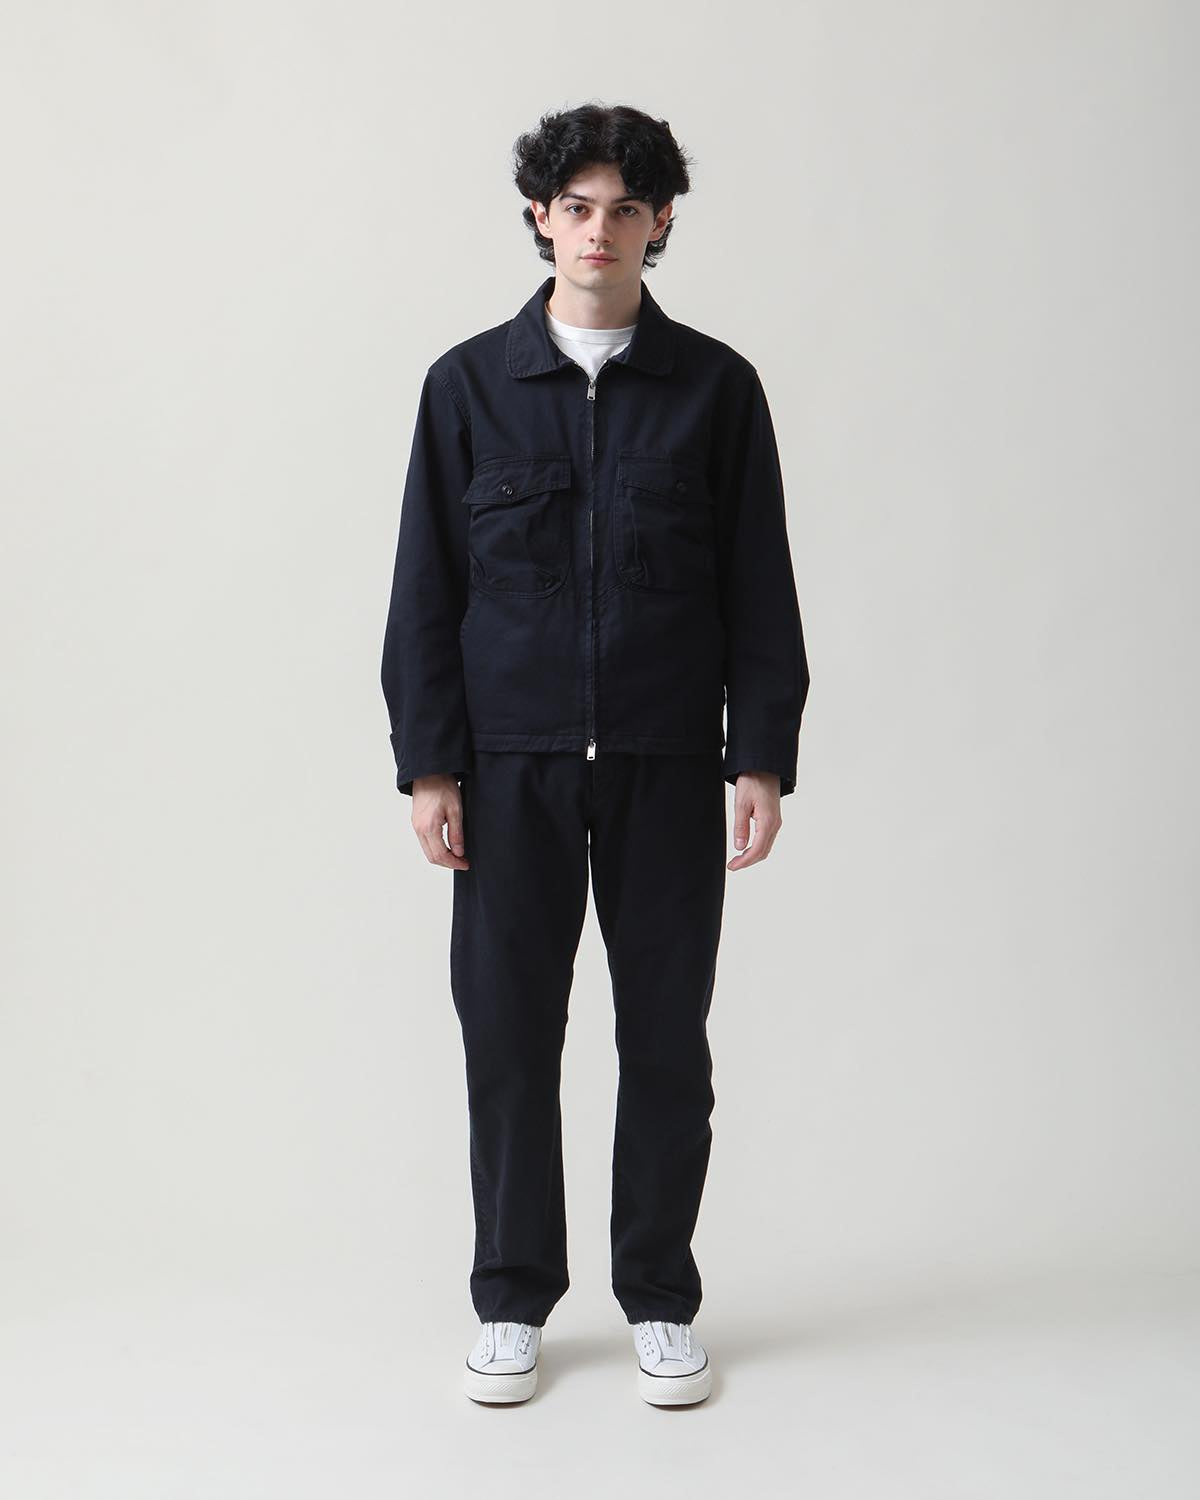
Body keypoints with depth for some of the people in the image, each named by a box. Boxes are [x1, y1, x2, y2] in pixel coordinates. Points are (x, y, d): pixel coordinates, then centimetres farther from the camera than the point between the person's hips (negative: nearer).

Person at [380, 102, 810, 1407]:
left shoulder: (715, 386, 4)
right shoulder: (468, 384, 4)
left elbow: (759, 587, 4)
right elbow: (426, 586, 4)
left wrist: (762, 757, -2)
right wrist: (427, 762, -2)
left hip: (666, 761, 0)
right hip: (511, 762, 0)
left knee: (666, 1034, 6)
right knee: (508, 1031, 5)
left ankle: (659, 1299, 22)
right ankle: (513, 1299, 21)